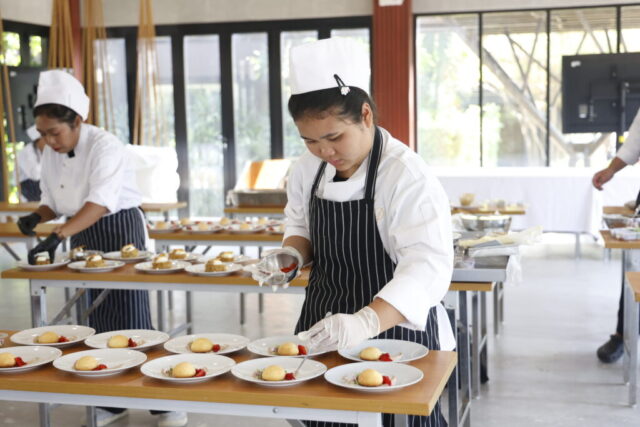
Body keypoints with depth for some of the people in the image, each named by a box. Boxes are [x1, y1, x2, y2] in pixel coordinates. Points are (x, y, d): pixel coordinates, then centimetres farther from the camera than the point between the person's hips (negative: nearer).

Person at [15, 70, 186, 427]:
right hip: (86, 237, 7)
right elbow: (54, 201, 11)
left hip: (120, 229, -7)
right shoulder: (51, 154, 2)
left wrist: (57, 237, -43)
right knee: (98, 321, 10)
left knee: (131, 320, -6)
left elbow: (100, 202, -33)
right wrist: (37, 217, -12)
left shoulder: (105, 146, -21)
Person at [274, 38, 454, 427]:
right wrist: (293, 252, -8)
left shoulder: (407, 176, -23)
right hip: (323, 326, 6)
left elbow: (428, 268, -33)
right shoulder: (307, 170, -1)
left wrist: (365, 322, -48)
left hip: (393, 329, -6)